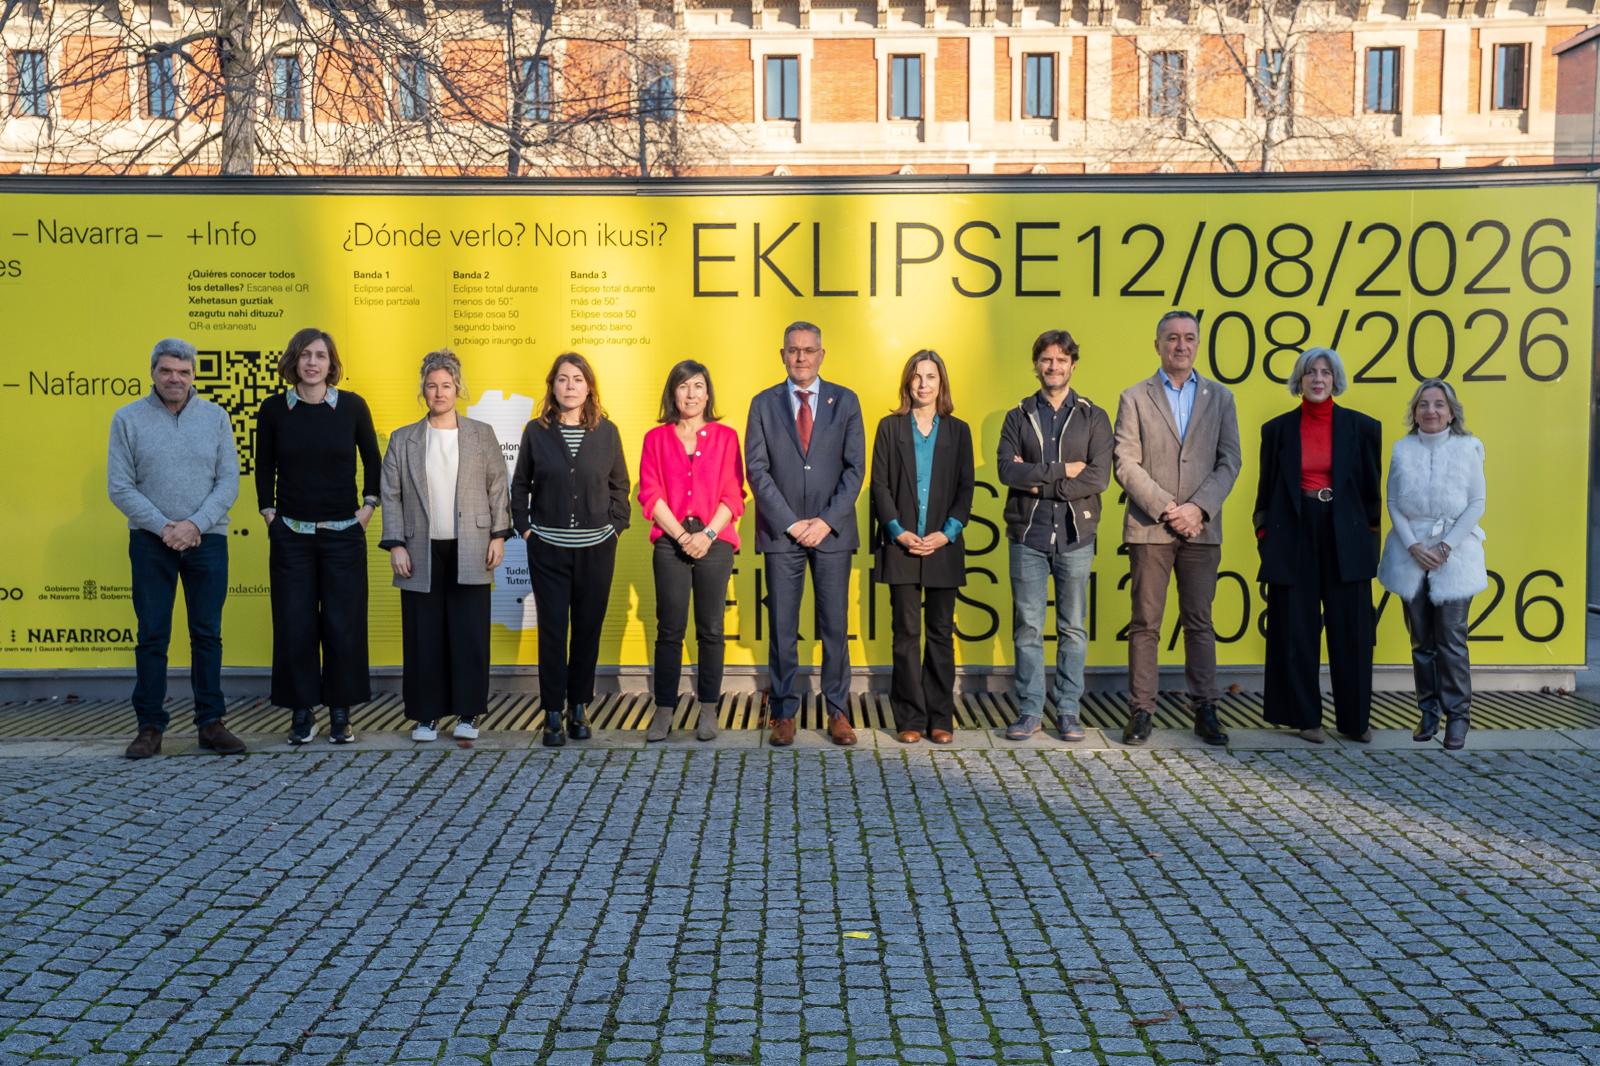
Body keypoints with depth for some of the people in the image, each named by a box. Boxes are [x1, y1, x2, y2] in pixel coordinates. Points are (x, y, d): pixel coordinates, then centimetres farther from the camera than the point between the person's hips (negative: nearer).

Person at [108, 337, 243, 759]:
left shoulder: (215, 417, 5)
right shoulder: (128, 418, 2)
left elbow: (229, 482, 1)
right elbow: (120, 487, -2)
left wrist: (195, 525, -11)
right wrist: (163, 527, -11)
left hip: (207, 540, 1)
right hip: (151, 542, -1)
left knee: (207, 634, 5)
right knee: (152, 636, 3)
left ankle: (210, 722, 12)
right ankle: (150, 727, 11)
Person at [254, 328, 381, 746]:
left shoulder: (352, 406, -1)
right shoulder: (273, 409, 0)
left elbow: (373, 459, 9)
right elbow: (264, 467, 10)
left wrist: (368, 508, 4)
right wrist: (268, 513, 3)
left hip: (343, 534, 0)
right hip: (291, 534, 1)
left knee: (344, 624, 1)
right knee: (294, 624, 2)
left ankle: (340, 714, 12)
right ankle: (301, 713, 13)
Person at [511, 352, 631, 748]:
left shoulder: (606, 431, 2)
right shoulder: (536, 431, 1)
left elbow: (620, 485, 8)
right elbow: (520, 484, 8)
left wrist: (615, 526, 0)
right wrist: (524, 527, 0)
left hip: (596, 548, 1)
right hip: (548, 549, -1)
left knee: (588, 629, 7)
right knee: (552, 630, 0)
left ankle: (579, 707, 20)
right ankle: (553, 713, 7)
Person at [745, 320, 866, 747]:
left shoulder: (845, 401, 6)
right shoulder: (763, 404, 5)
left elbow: (855, 468, 1)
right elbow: (757, 470, -1)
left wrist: (827, 521, -9)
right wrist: (790, 522, -9)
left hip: (832, 531, 0)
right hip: (781, 532, 0)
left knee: (835, 624, 4)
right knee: (782, 627, 3)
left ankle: (838, 711, 13)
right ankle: (784, 713, 12)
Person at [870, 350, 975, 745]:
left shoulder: (958, 431, 9)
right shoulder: (890, 427, 7)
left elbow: (965, 488, 5)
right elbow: (880, 485, 2)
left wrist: (946, 533, -8)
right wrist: (899, 532, -10)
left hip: (943, 546, 1)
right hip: (901, 545, -1)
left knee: (941, 633, 4)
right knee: (906, 633, 0)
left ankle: (940, 719, 10)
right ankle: (911, 719, 5)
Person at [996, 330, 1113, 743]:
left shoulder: (1093, 418, 6)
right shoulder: (1018, 417, 9)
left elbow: (1099, 477, -7)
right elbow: (1006, 469, -6)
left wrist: (1038, 482, -11)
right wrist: (1062, 471, -12)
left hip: (1075, 536, 0)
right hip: (1027, 536, 1)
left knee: (1073, 628, 4)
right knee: (1027, 627, 3)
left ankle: (1068, 711, 13)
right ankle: (1030, 710, 11)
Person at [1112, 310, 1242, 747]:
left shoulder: (1220, 398, 11)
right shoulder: (1134, 398, 5)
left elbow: (1229, 462, 4)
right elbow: (1126, 465, -4)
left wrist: (1198, 508, -10)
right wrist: (1166, 509, -13)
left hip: (1201, 528, 2)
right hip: (1148, 527, -2)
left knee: (1200, 623, 7)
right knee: (1145, 624, 1)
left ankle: (1204, 711, 13)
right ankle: (1141, 711, 7)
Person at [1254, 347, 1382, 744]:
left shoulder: (1361, 427, 5)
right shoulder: (1278, 429, 6)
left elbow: (1371, 488, 8)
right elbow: (1266, 488, 8)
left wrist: (1370, 536, 4)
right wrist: (1263, 533, 2)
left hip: (1345, 537, 0)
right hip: (1293, 536, 0)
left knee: (1352, 629, 3)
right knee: (1297, 630, 3)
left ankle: (1355, 718, 16)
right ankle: (1306, 717, 13)